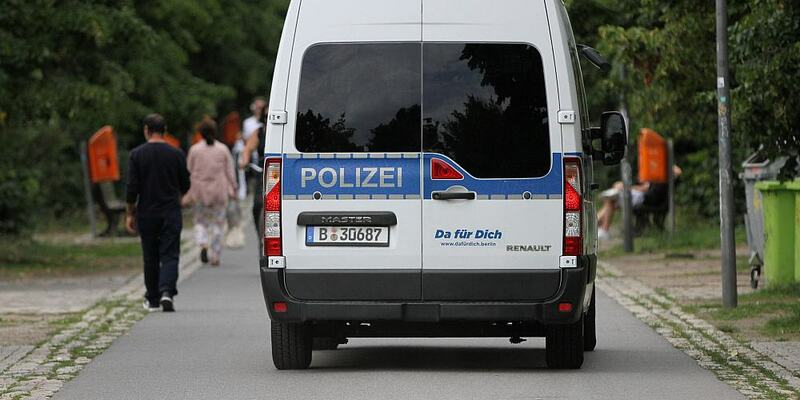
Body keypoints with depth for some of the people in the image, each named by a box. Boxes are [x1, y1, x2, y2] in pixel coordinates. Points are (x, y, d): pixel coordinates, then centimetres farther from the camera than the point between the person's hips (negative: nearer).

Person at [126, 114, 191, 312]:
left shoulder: (137, 155, -4)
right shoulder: (176, 154, -2)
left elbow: (132, 188, -6)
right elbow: (185, 186, 6)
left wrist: (129, 214, 3)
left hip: (146, 214, 0)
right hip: (171, 214, 0)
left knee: (150, 257, 11)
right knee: (169, 255, -1)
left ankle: (153, 300, 17)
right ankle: (167, 292, -22)